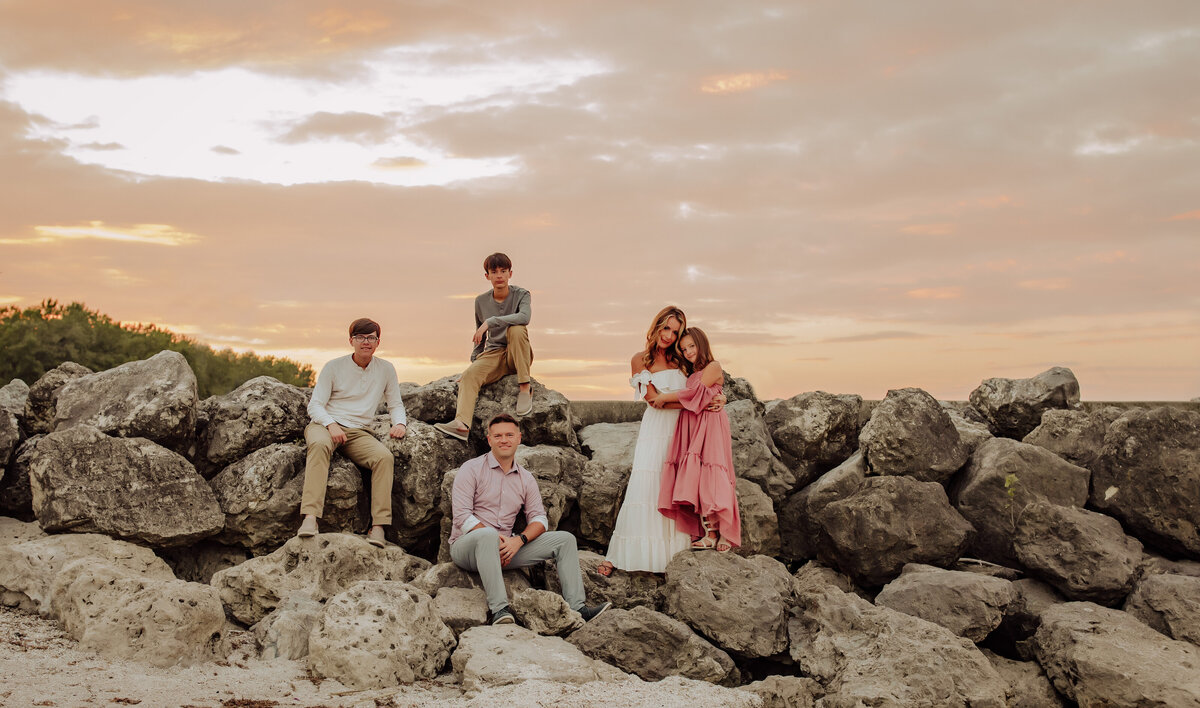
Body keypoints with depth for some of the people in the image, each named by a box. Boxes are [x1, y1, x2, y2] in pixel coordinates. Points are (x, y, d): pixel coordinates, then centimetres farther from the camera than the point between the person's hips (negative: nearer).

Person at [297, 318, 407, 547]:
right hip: (325, 425, -2)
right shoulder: (334, 367, 5)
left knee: (384, 457, -30)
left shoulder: (386, 369, 11)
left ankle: (378, 526, -30)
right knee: (320, 444, -39)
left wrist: (399, 423, -3)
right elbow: (315, 405, 3)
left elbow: (395, 404, 20)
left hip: (358, 433, 2)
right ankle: (310, 517, -48)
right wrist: (331, 425, -18)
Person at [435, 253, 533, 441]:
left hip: (517, 356, -3)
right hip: (493, 354, 3)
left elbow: (524, 317, -27)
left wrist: (490, 321, -30)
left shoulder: (521, 295, -3)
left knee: (516, 329, -34)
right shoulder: (481, 301, 9)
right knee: (469, 375, -27)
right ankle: (462, 423, -47)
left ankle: (525, 389, -28)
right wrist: (474, 361, 9)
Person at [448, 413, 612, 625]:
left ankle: (576, 608, -15)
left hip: (504, 547, 6)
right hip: (466, 545, -5)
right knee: (489, 535, -42)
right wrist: (497, 539, -21)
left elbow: (539, 519, 7)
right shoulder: (471, 469, -3)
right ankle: (499, 609, -45)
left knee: (565, 539, -5)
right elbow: (462, 516, -12)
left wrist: (519, 540, -14)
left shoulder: (526, 479, 12)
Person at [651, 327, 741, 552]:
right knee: (694, 480, -5)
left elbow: (693, 392, -8)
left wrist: (663, 397, -3)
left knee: (707, 479, -14)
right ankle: (708, 533, -7)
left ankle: (714, 535, -12)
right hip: (691, 428, 7)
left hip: (709, 427, -7)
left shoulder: (713, 367, 1)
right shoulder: (692, 373, 25)